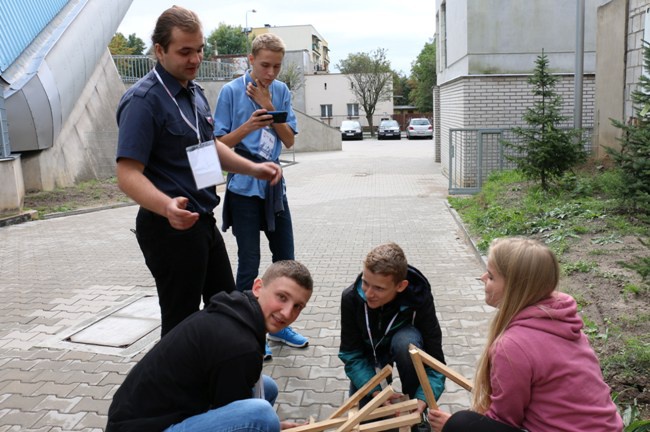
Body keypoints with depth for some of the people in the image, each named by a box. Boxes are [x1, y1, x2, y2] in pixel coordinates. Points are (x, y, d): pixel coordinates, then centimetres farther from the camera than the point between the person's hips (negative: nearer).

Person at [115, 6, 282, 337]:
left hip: (203, 222, 9)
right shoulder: (144, 99, -17)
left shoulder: (195, 92, 10)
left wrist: (253, 168, 10)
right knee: (181, 322, 3)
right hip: (171, 226, -9)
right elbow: (128, 175, -23)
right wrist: (167, 207, -42)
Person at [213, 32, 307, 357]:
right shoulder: (231, 91, -7)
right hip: (244, 187, -5)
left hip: (274, 184, 5)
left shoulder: (281, 91, 4)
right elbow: (219, 144, -7)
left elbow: (289, 140, 1)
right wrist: (247, 126, -24)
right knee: (249, 264, 1)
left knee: (285, 258, 11)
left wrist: (268, 106, -11)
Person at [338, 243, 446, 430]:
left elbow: (435, 360, -31)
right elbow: (351, 354, -23)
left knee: (406, 341, -37)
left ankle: (415, 410, -14)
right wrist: (376, 391, -37)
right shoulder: (351, 297, -31)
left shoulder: (419, 299, -35)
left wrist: (422, 400, -48)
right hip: (370, 351, 2)